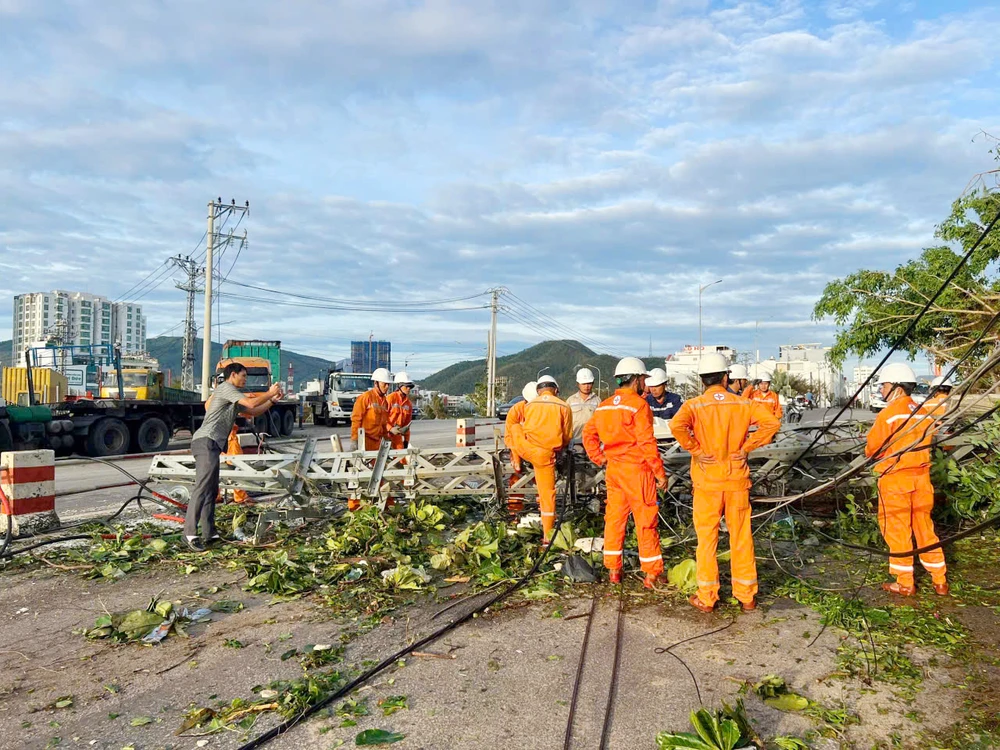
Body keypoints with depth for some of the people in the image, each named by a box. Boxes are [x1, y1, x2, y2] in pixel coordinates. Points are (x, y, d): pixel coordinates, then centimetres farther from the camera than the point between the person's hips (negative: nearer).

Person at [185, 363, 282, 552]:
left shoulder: (233, 397, 27)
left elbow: (253, 412, 32)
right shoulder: (226, 388, -2)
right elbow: (252, 404, -10)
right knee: (202, 488, -17)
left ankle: (209, 534, 14)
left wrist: (272, 401, 21)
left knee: (212, 491, 11)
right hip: (206, 441, -11)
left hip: (211, 445, 11)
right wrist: (269, 393, 4)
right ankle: (190, 533, -21)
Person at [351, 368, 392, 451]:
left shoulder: (385, 401, 13)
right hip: (365, 440, -7)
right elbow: (356, 419, -10)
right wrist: (354, 440, -13)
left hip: (377, 441, 7)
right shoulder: (365, 397, -8)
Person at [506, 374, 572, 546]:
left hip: (525, 447, 1)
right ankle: (547, 536, 12)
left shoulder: (530, 405, 10)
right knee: (548, 494, 9)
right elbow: (567, 437, 9)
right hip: (546, 454, -1)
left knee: (514, 427, 31)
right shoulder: (564, 407, 4)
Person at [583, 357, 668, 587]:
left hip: (613, 469, 6)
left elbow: (588, 434, 9)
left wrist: (601, 460, 11)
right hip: (636, 469, -6)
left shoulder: (604, 405, 8)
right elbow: (646, 442, -17)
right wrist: (660, 473, -11)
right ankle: (652, 574, 9)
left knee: (614, 518, 13)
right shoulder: (638, 404, -13)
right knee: (646, 521, 3)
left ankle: (613, 570, 20)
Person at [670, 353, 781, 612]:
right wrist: (747, 446, -6)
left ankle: (706, 598, 15)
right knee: (741, 538, 13)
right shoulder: (743, 404, -2)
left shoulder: (694, 405, -8)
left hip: (707, 481, -2)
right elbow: (772, 422, -12)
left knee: (707, 539, 8)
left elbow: (677, 425, -28)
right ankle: (747, 596, 23)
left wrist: (696, 450, -14)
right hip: (737, 480, 2)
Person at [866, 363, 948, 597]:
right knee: (924, 527, 15)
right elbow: (925, 443, 13)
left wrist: (869, 451, 10)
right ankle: (940, 581, 22)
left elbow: (872, 448, -11)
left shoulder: (889, 414, -14)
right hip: (921, 476, 6)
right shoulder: (924, 412, 6)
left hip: (895, 479, -6)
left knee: (897, 530, 4)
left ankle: (905, 584, 12)